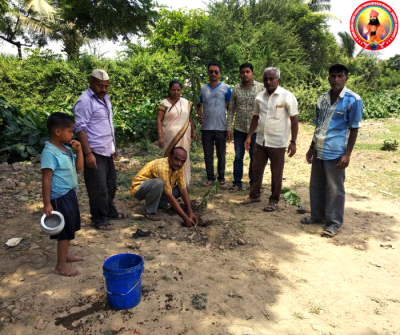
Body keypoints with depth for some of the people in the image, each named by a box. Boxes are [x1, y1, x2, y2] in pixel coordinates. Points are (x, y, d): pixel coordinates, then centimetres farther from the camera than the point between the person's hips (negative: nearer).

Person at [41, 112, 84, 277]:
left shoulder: (66, 149, 6)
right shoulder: (49, 153, -20)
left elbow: (79, 168, 11)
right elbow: (46, 180, -21)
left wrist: (79, 151, -2)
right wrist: (47, 203, -21)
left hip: (70, 194, 9)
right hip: (60, 197, -9)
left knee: (71, 227, 20)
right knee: (65, 230, 0)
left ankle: (65, 254, 39)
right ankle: (61, 265, 14)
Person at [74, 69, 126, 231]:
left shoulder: (105, 98, 14)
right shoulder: (84, 101, -13)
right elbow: (80, 128, -18)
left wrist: (113, 147, 18)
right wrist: (88, 153, -22)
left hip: (107, 151, 9)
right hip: (94, 152, -9)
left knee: (110, 184, 18)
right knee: (98, 188, 0)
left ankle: (110, 211, 35)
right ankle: (99, 219, 14)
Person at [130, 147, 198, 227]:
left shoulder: (178, 167, -9)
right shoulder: (162, 167, -33)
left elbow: (183, 190, -8)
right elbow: (169, 196, -33)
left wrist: (191, 213, -16)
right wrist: (185, 218, -32)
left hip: (156, 188, 8)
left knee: (182, 187, -6)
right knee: (159, 182, -38)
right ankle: (150, 211, -15)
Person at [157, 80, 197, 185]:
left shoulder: (186, 103, 13)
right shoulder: (164, 104, -2)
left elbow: (189, 118, 20)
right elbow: (159, 120, -7)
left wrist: (193, 131, 16)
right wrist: (160, 136, -16)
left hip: (184, 136, 4)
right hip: (170, 136, -4)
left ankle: (184, 182, 17)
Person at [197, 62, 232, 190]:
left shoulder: (226, 88, 1)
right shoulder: (202, 89, 8)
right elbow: (199, 105, 18)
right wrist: (199, 114, -3)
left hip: (220, 127, -2)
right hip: (206, 127, 3)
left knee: (221, 155, 6)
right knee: (208, 155, 8)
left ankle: (221, 179, 16)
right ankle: (210, 178, 19)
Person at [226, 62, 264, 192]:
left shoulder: (261, 87, -2)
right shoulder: (235, 89, 3)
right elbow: (231, 110, 5)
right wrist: (228, 128, 1)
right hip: (239, 129, 2)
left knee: (255, 157, 9)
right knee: (238, 157, 7)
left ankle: (254, 183, 23)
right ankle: (237, 183, 19)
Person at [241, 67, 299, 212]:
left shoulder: (287, 96, -10)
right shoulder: (260, 96, 5)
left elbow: (294, 120, -8)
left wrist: (293, 142, -12)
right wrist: (249, 137, 11)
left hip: (277, 143, -5)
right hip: (260, 141, 5)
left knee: (276, 173, 7)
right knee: (257, 169, 15)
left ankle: (274, 201, 21)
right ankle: (254, 195, 32)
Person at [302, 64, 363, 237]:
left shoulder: (353, 100, -7)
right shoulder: (322, 99, 9)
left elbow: (354, 129, -6)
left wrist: (347, 154, -12)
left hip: (336, 152, -6)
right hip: (319, 150, 6)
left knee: (334, 189, 4)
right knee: (316, 186, 15)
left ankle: (334, 222, 17)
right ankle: (317, 215, 31)